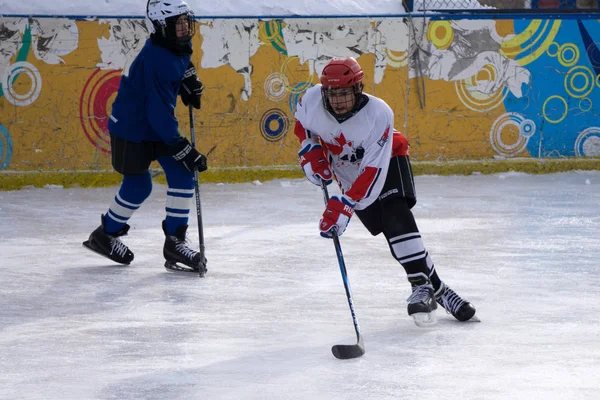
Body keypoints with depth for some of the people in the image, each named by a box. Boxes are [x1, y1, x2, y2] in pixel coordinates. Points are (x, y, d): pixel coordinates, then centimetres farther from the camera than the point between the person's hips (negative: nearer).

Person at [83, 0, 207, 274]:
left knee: (183, 176, -3)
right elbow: (160, 113, -32)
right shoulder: (156, 61, -32)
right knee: (138, 186, 2)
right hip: (131, 128, -8)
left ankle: (175, 242, 2)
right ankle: (104, 235, 25)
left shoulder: (181, 45, -5)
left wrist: (189, 79, 12)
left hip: (158, 125, 8)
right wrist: (183, 150, -31)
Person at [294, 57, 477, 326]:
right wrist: (311, 153, -10)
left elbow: (373, 173, -36)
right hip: (348, 174, 3)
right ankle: (436, 290, -7)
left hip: (387, 161, -3)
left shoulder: (379, 114, -34)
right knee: (391, 233, -9)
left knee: (397, 218, -26)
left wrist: (344, 207, -42)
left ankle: (422, 286, -22)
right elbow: (302, 123, 4)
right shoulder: (312, 100, -23)